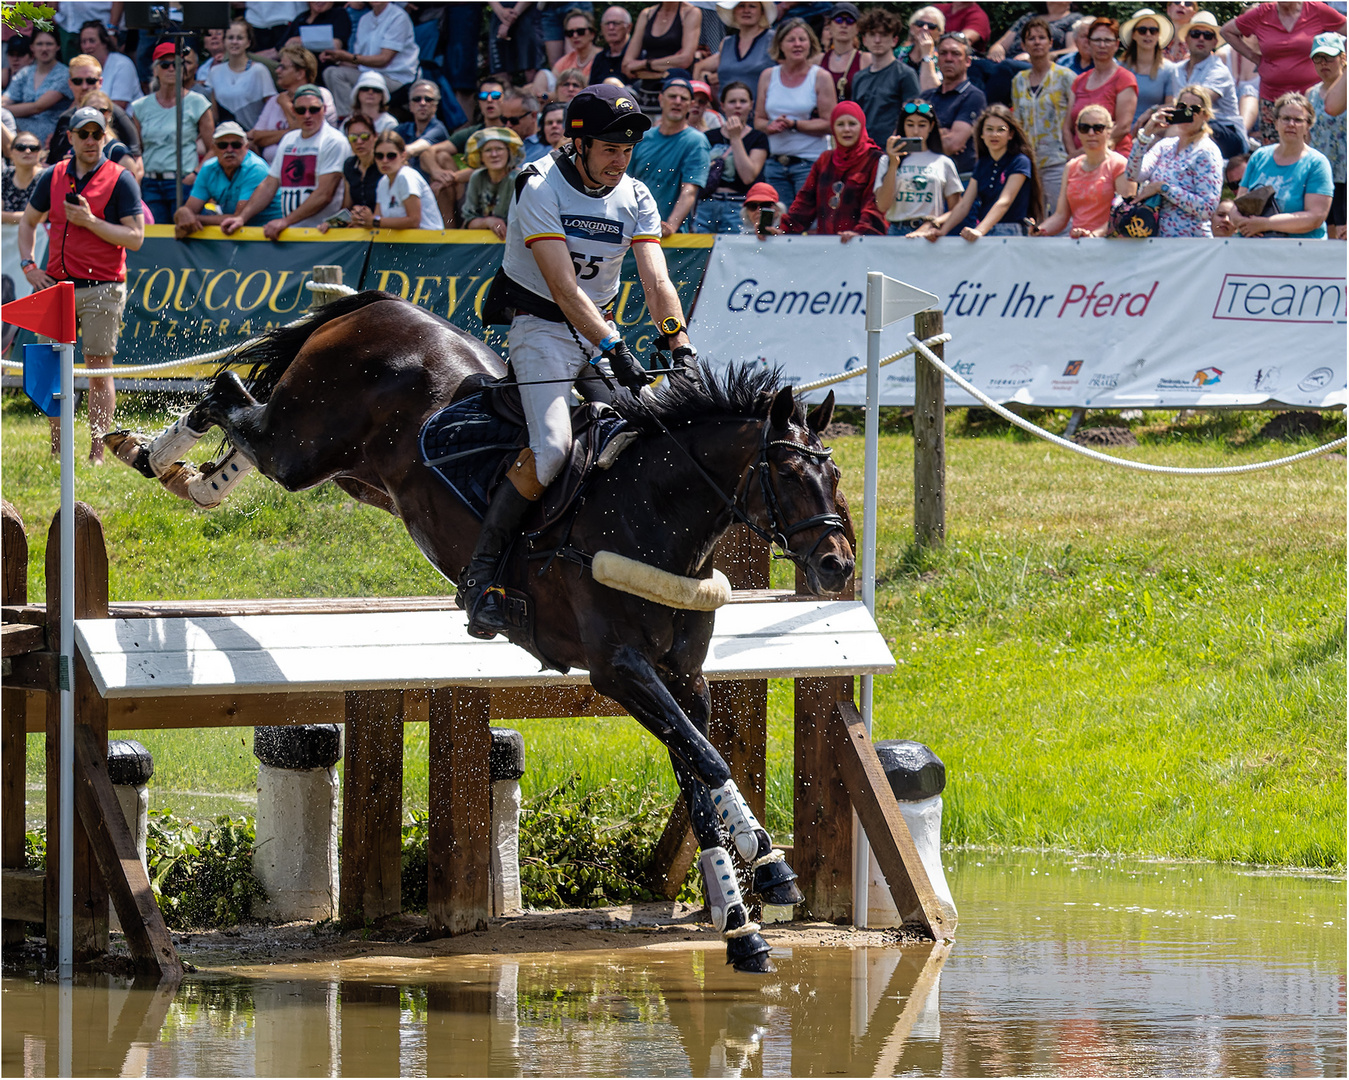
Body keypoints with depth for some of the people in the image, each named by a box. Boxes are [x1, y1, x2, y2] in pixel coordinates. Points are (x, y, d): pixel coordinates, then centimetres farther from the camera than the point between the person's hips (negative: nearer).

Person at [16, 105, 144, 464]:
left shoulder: (120, 180, -3)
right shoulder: (53, 176, 10)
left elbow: (135, 238, -8)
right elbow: (28, 221, 21)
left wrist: (90, 221, -16)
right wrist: (28, 265, 8)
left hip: (102, 288, -4)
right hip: (56, 285, 4)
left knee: (99, 370, -4)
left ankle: (97, 453, -1)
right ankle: (57, 451, 13)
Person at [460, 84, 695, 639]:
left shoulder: (635, 197, 1)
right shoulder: (540, 188, -17)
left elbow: (656, 280, -8)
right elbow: (563, 286, -26)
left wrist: (681, 348, -25)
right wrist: (615, 349, -36)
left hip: (599, 331, 7)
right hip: (541, 327, -7)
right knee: (552, 447, -27)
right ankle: (479, 574, -20)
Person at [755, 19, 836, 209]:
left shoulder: (820, 77, -2)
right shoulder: (768, 76, 10)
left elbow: (829, 125, -8)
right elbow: (758, 120, 14)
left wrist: (794, 125, -16)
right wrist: (770, 126, -9)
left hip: (810, 163, -4)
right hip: (775, 163, 4)